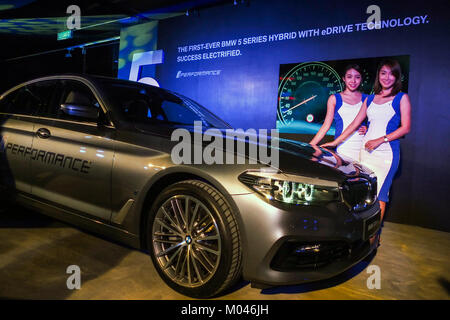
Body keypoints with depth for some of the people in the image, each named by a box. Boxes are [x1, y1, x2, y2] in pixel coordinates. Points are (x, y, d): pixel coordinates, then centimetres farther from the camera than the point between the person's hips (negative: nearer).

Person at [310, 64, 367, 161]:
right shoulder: (334, 99, 7)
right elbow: (326, 126, 5)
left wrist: (367, 128, -3)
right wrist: (310, 146, -2)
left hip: (362, 148, 2)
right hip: (342, 148, -1)